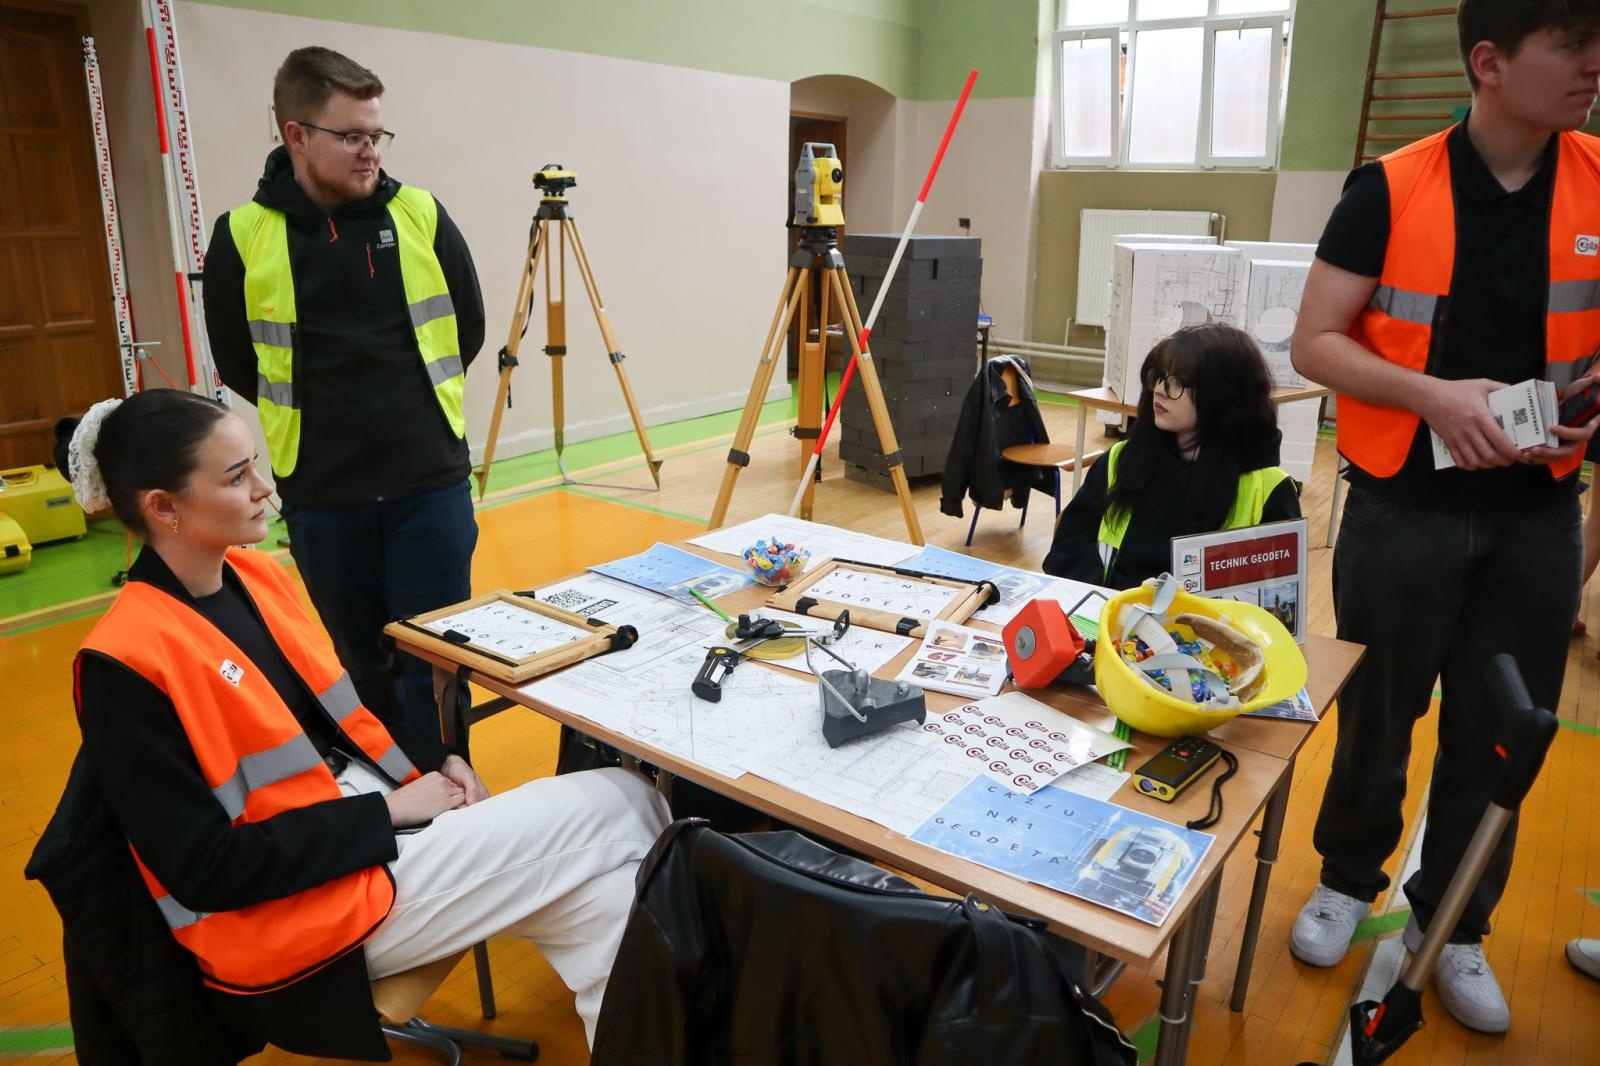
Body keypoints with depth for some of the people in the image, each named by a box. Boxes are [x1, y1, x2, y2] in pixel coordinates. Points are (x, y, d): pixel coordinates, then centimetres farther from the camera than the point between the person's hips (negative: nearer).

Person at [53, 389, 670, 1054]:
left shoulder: (256, 575, 5)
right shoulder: (125, 663, -19)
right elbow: (208, 871, -19)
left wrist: (432, 767, 0)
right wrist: (388, 813, -16)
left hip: (369, 821, 8)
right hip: (309, 911, -7)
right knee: (615, 810, -12)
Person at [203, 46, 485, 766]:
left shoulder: (420, 215, -2)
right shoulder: (243, 237, -4)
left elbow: (467, 327, 10)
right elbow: (236, 362, 8)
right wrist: (314, 414, 10)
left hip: (431, 482, 0)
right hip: (319, 494, 1)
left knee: (434, 661, 3)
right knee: (361, 662, 14)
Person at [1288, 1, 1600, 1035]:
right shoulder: (1391, 189, -10)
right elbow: (1315, 343, -10)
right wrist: (1434, 393, -24)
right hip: (1405, 506, -2)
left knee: (1500, 734, 12)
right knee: (1377, 714, 14)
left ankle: (1453, 924, 33)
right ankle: (1349, 877, 38)